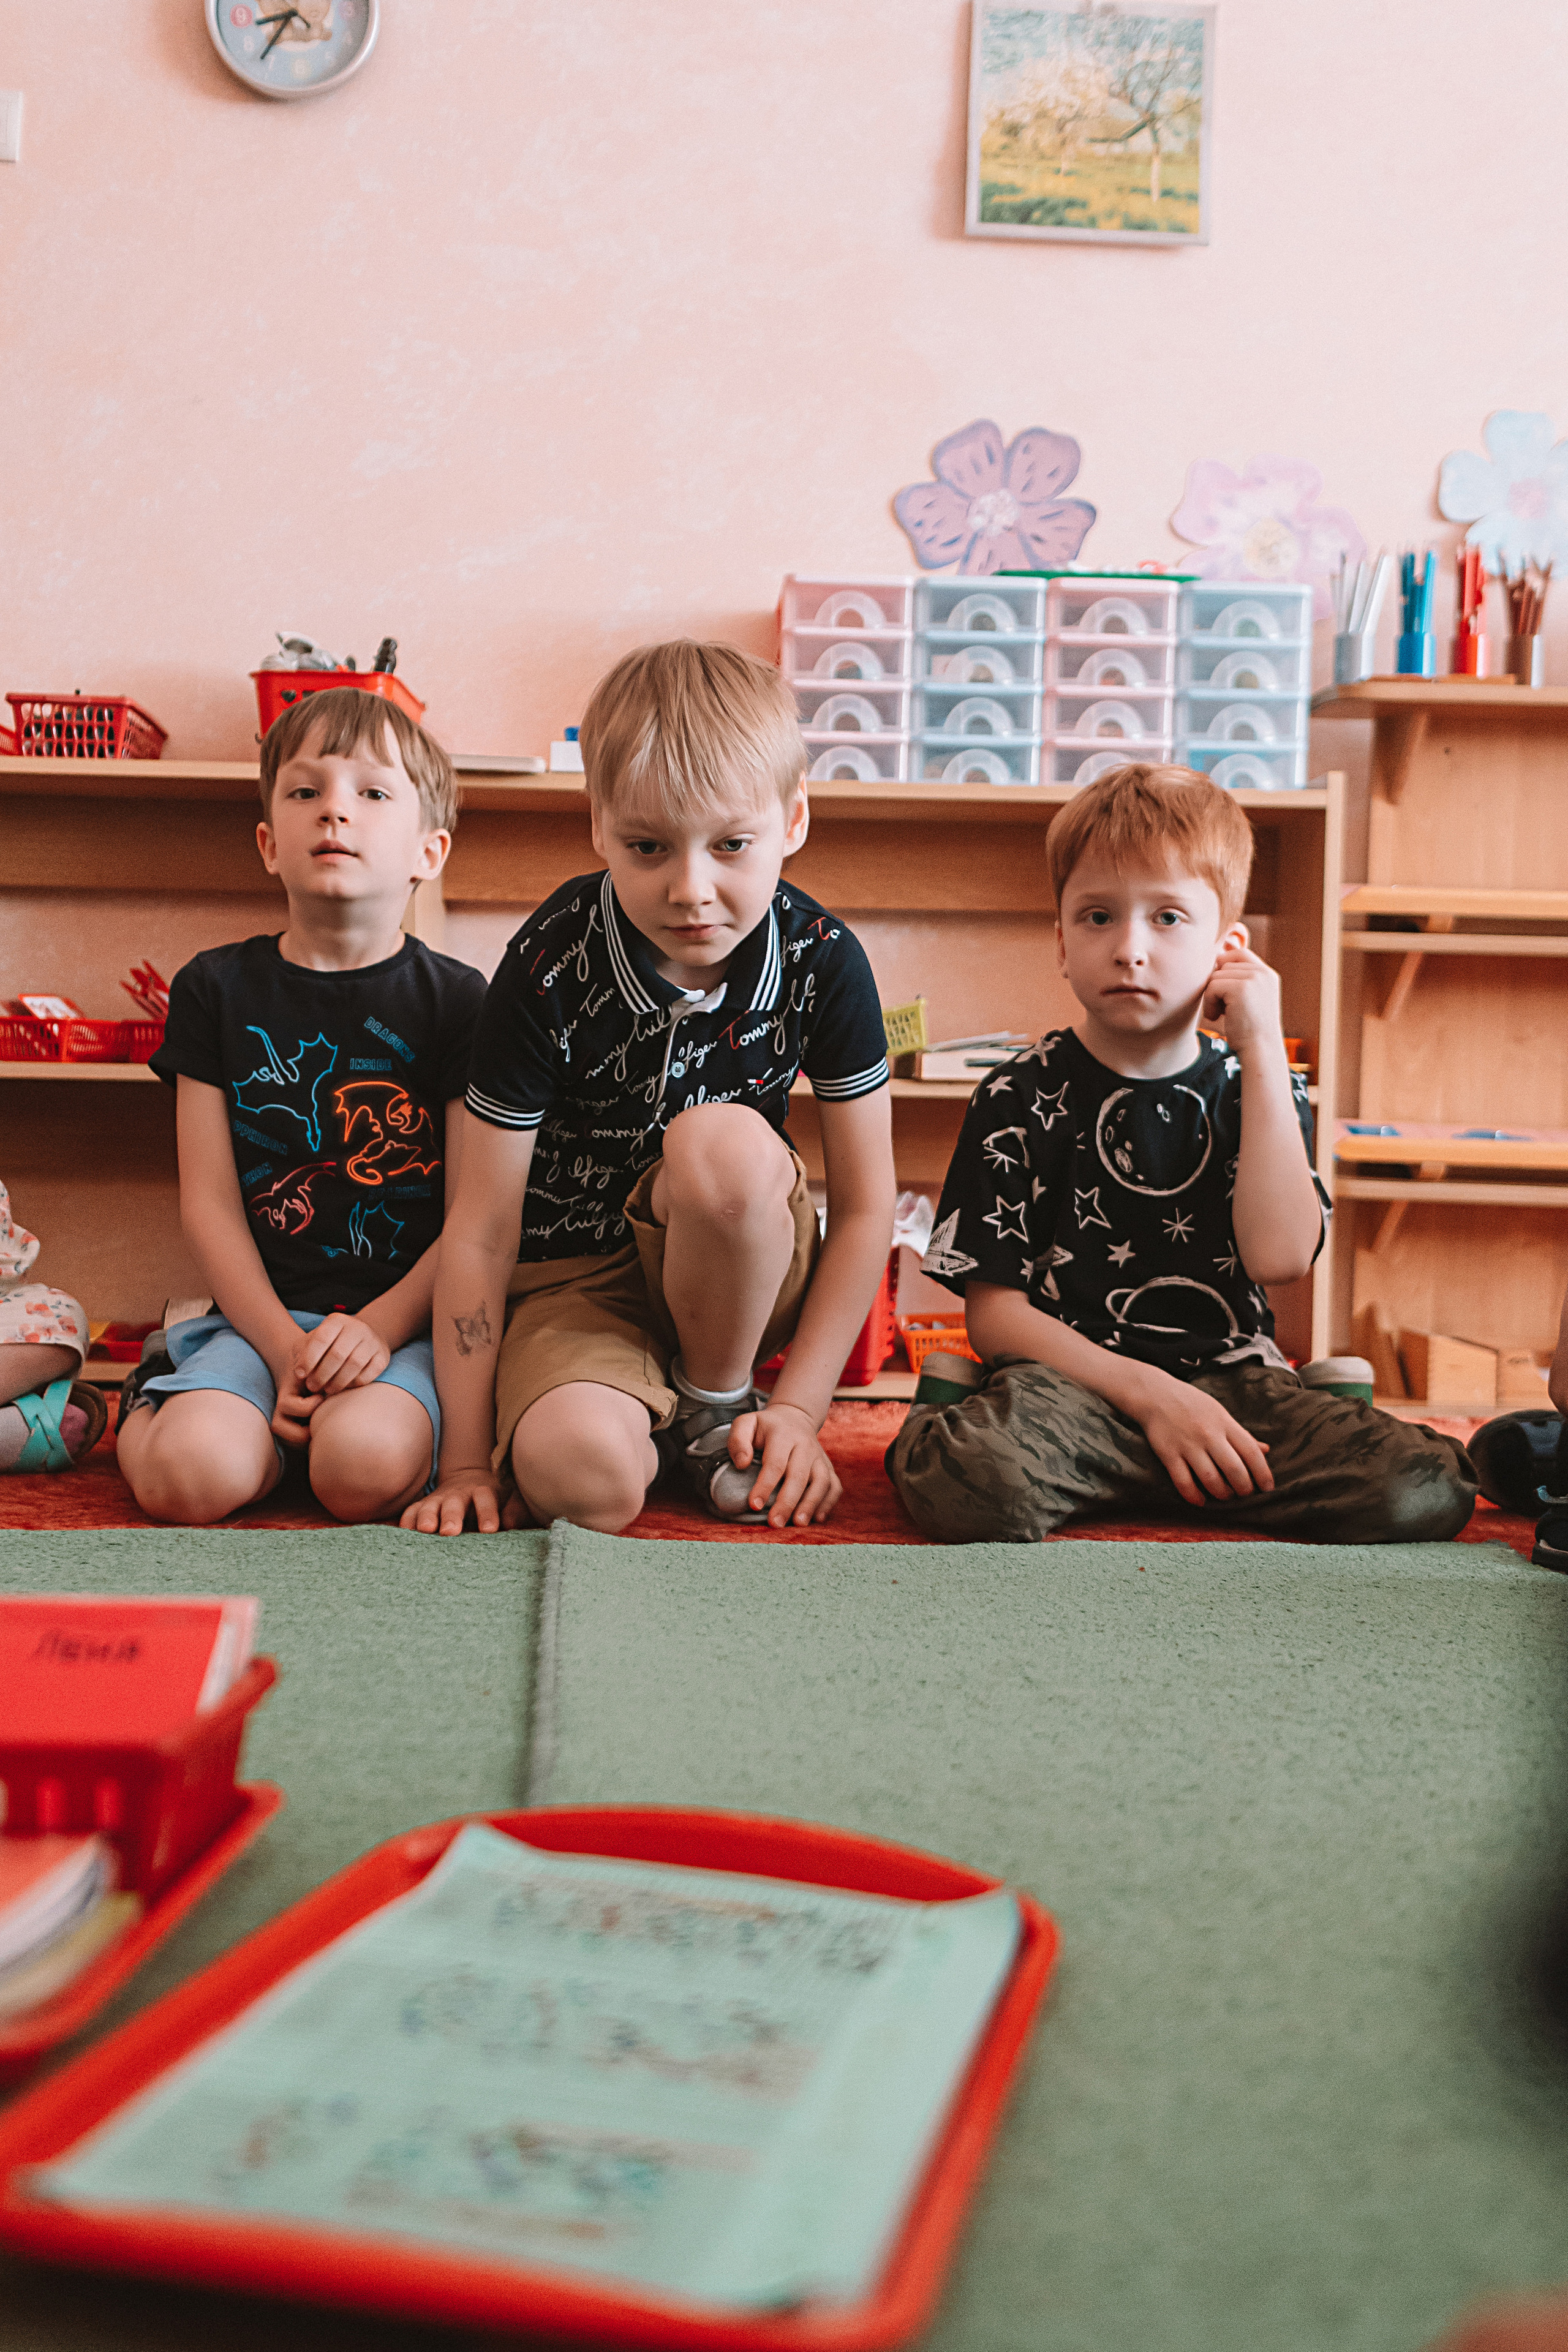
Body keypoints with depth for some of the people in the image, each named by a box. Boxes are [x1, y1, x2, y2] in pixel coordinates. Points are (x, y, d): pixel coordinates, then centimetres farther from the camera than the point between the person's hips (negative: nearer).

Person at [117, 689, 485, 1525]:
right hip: (261, 1315, 1)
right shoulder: (218, 988, 6)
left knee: (364, 1465, -32)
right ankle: (153, 1402, 7)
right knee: (190, 1477, -26)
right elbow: (209, 1203, 3)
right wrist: (285, 1349, -10)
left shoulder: (455, 1000, 2)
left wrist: (382, 1326, -17)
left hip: (406, 1318, -1)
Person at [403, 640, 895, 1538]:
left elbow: (865, 1208, -6)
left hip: (740, 1273, 2)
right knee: (576, 1471, -33)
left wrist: (800, 1409, -12)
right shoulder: (552, 968, -19)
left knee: (725, 1141, -33)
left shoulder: (822, 959, -14)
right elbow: (483, 1230, -13)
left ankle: (719, 1408, -7)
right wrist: (465, 1463, -11)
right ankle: (655, 1413, 5)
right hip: (575, 1275, -1)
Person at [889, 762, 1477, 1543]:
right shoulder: (1021, 1099, 2)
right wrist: (1149, 1394, -15)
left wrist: (1262, 1046, -5)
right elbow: (994, 1311, -2)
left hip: (1231, 1380, 3)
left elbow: (1280, 1256, -9)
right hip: (1072, 1382, -3)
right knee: (967, 1478, -37)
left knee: (1427, 1489, -21)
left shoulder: (1259, 1093, 10)